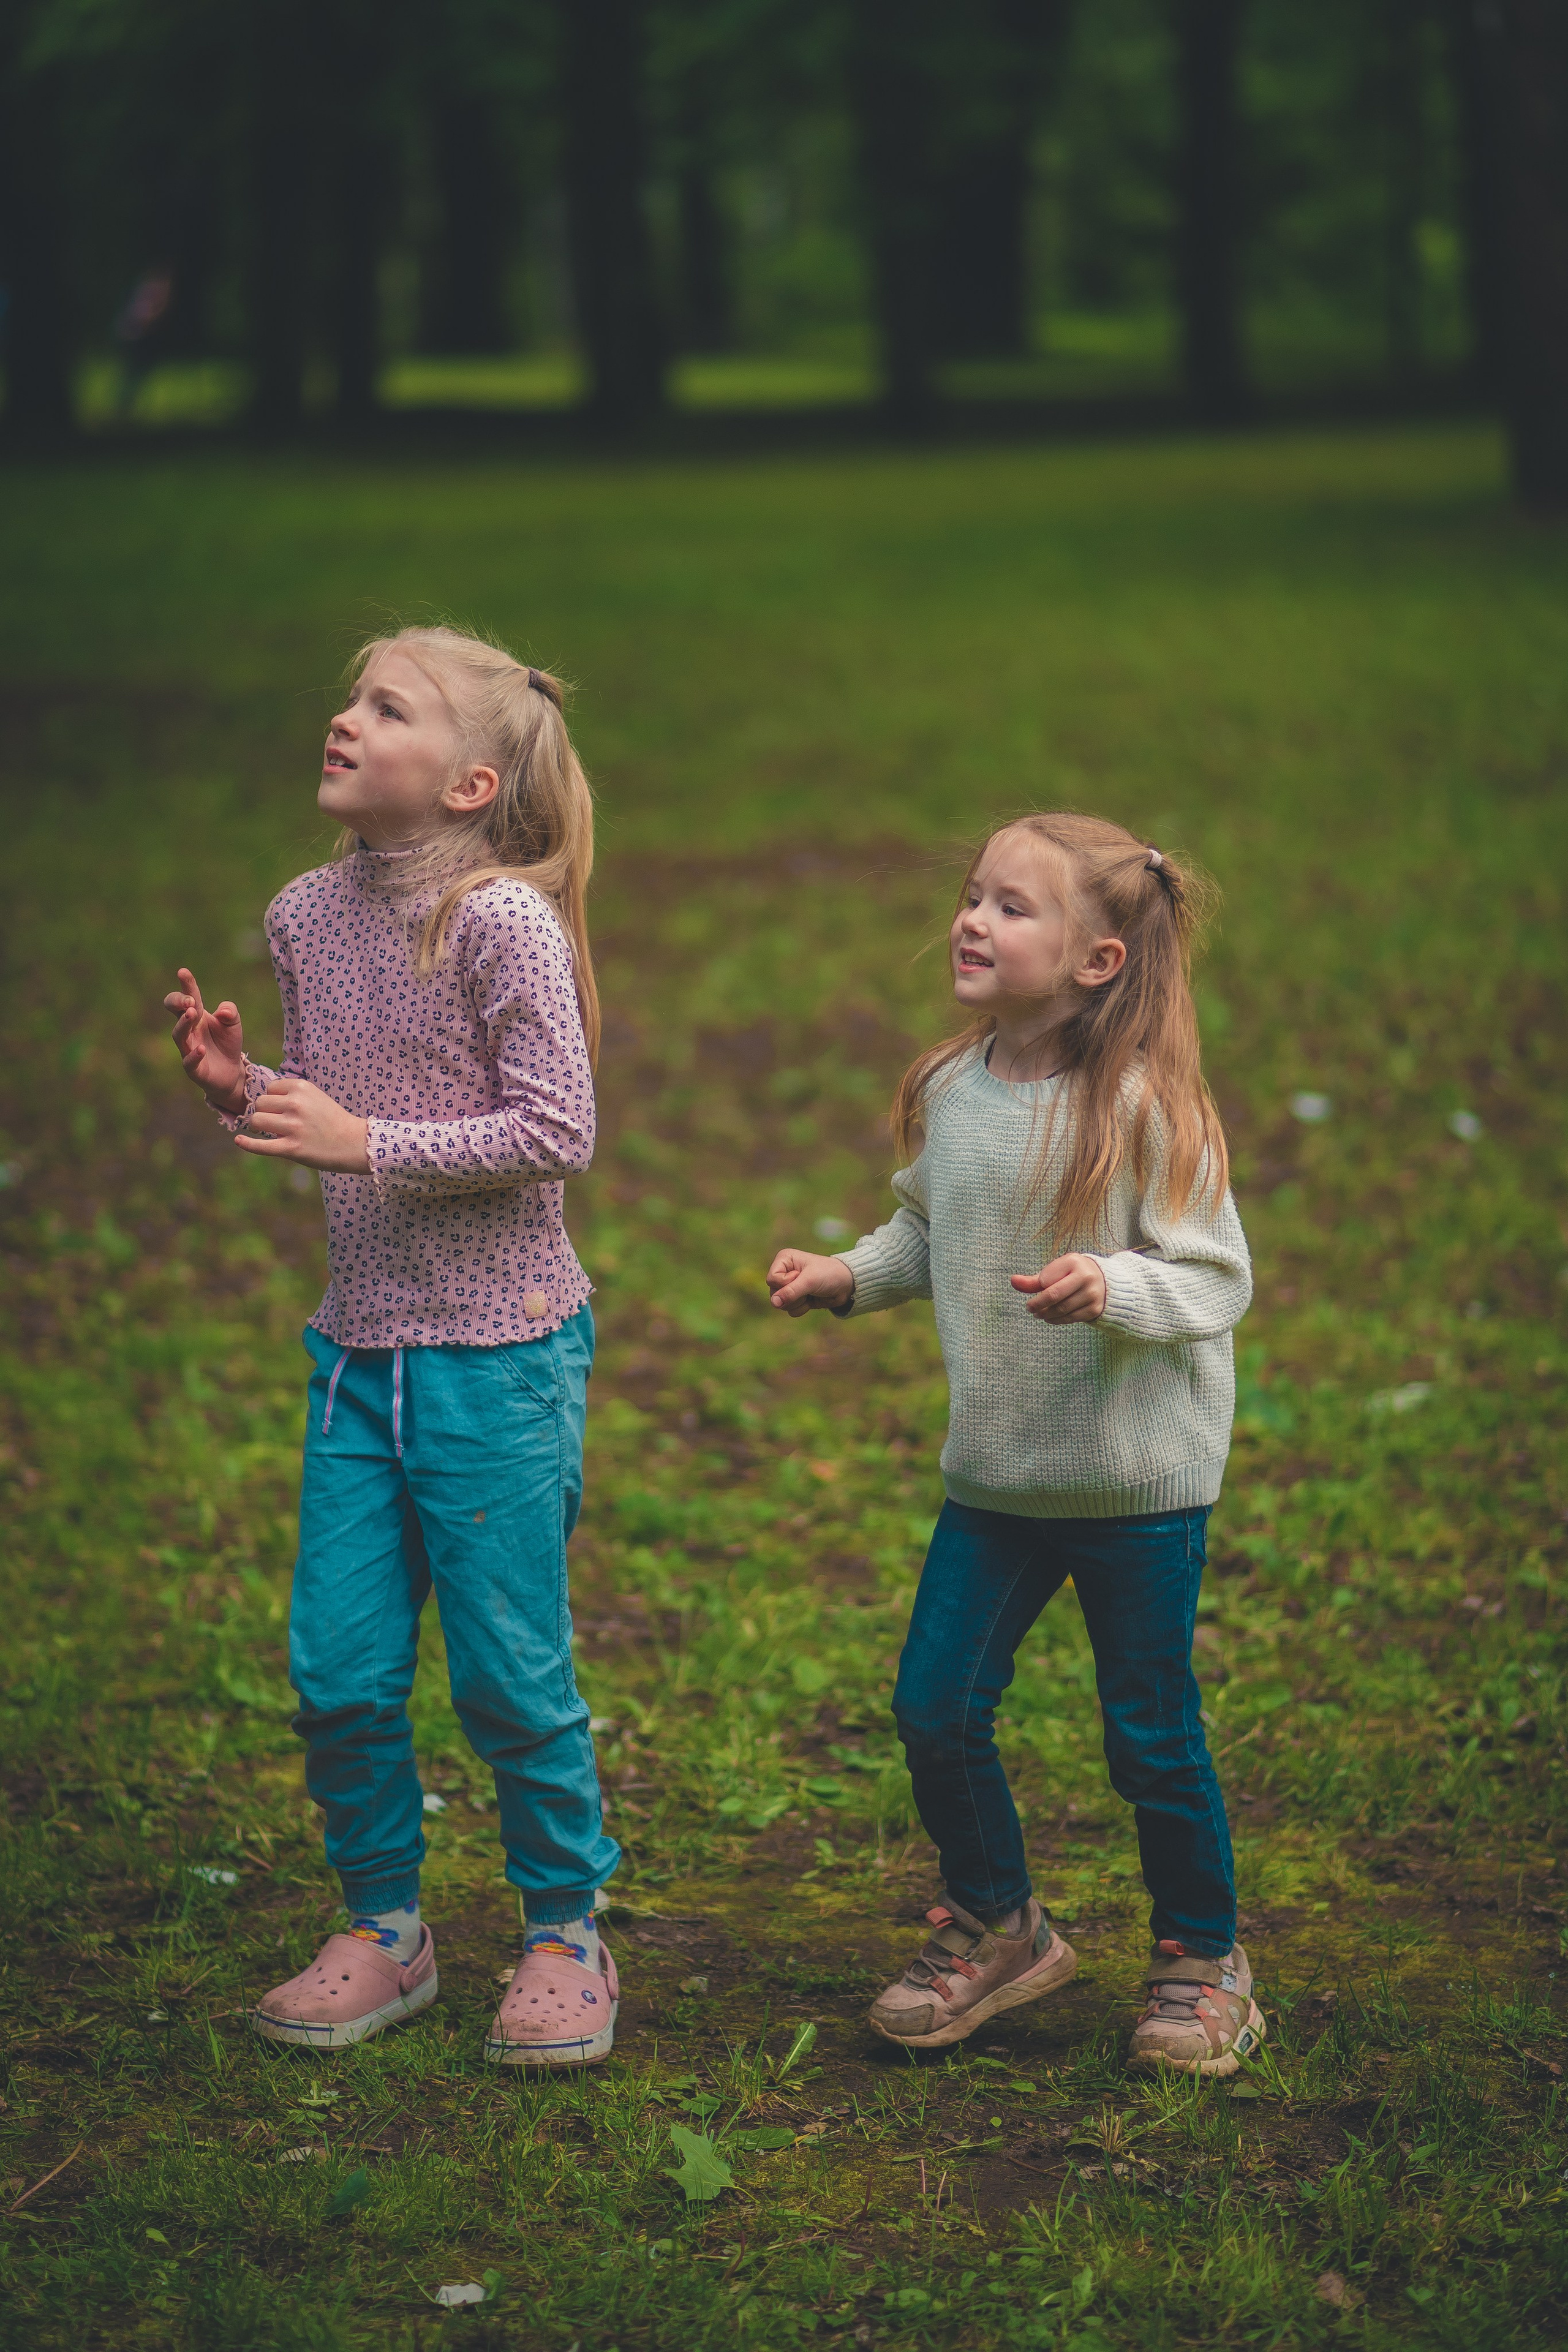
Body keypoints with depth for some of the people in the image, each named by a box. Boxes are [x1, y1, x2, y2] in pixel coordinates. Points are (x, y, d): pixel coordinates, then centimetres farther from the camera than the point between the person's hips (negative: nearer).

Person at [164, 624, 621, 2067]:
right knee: (337, 1674, 7)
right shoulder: (307, 917, 5)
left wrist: (367, 1143, -21)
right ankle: (385, 1933, 26)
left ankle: (566, 1936, 23)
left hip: (498, 1353, -6)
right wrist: (238, 1088, -3)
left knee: (510, 1677, 3)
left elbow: (558, 1131, -17)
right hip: (359, 1346, 6)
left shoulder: (501, 919, -15)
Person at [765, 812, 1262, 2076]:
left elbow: (1216, 1279, -15)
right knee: (935, 1706, 7)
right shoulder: (950, 1090, 1)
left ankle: (1202, 1958, 26)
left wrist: (1110, 1291, -32)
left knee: (1151, 1736, 5)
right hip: (997, 1471, 6)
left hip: (1138, 1474, -5)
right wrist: (849, 1274, 3)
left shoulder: (1143, 1107, -17)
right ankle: (996, 1929, 29)